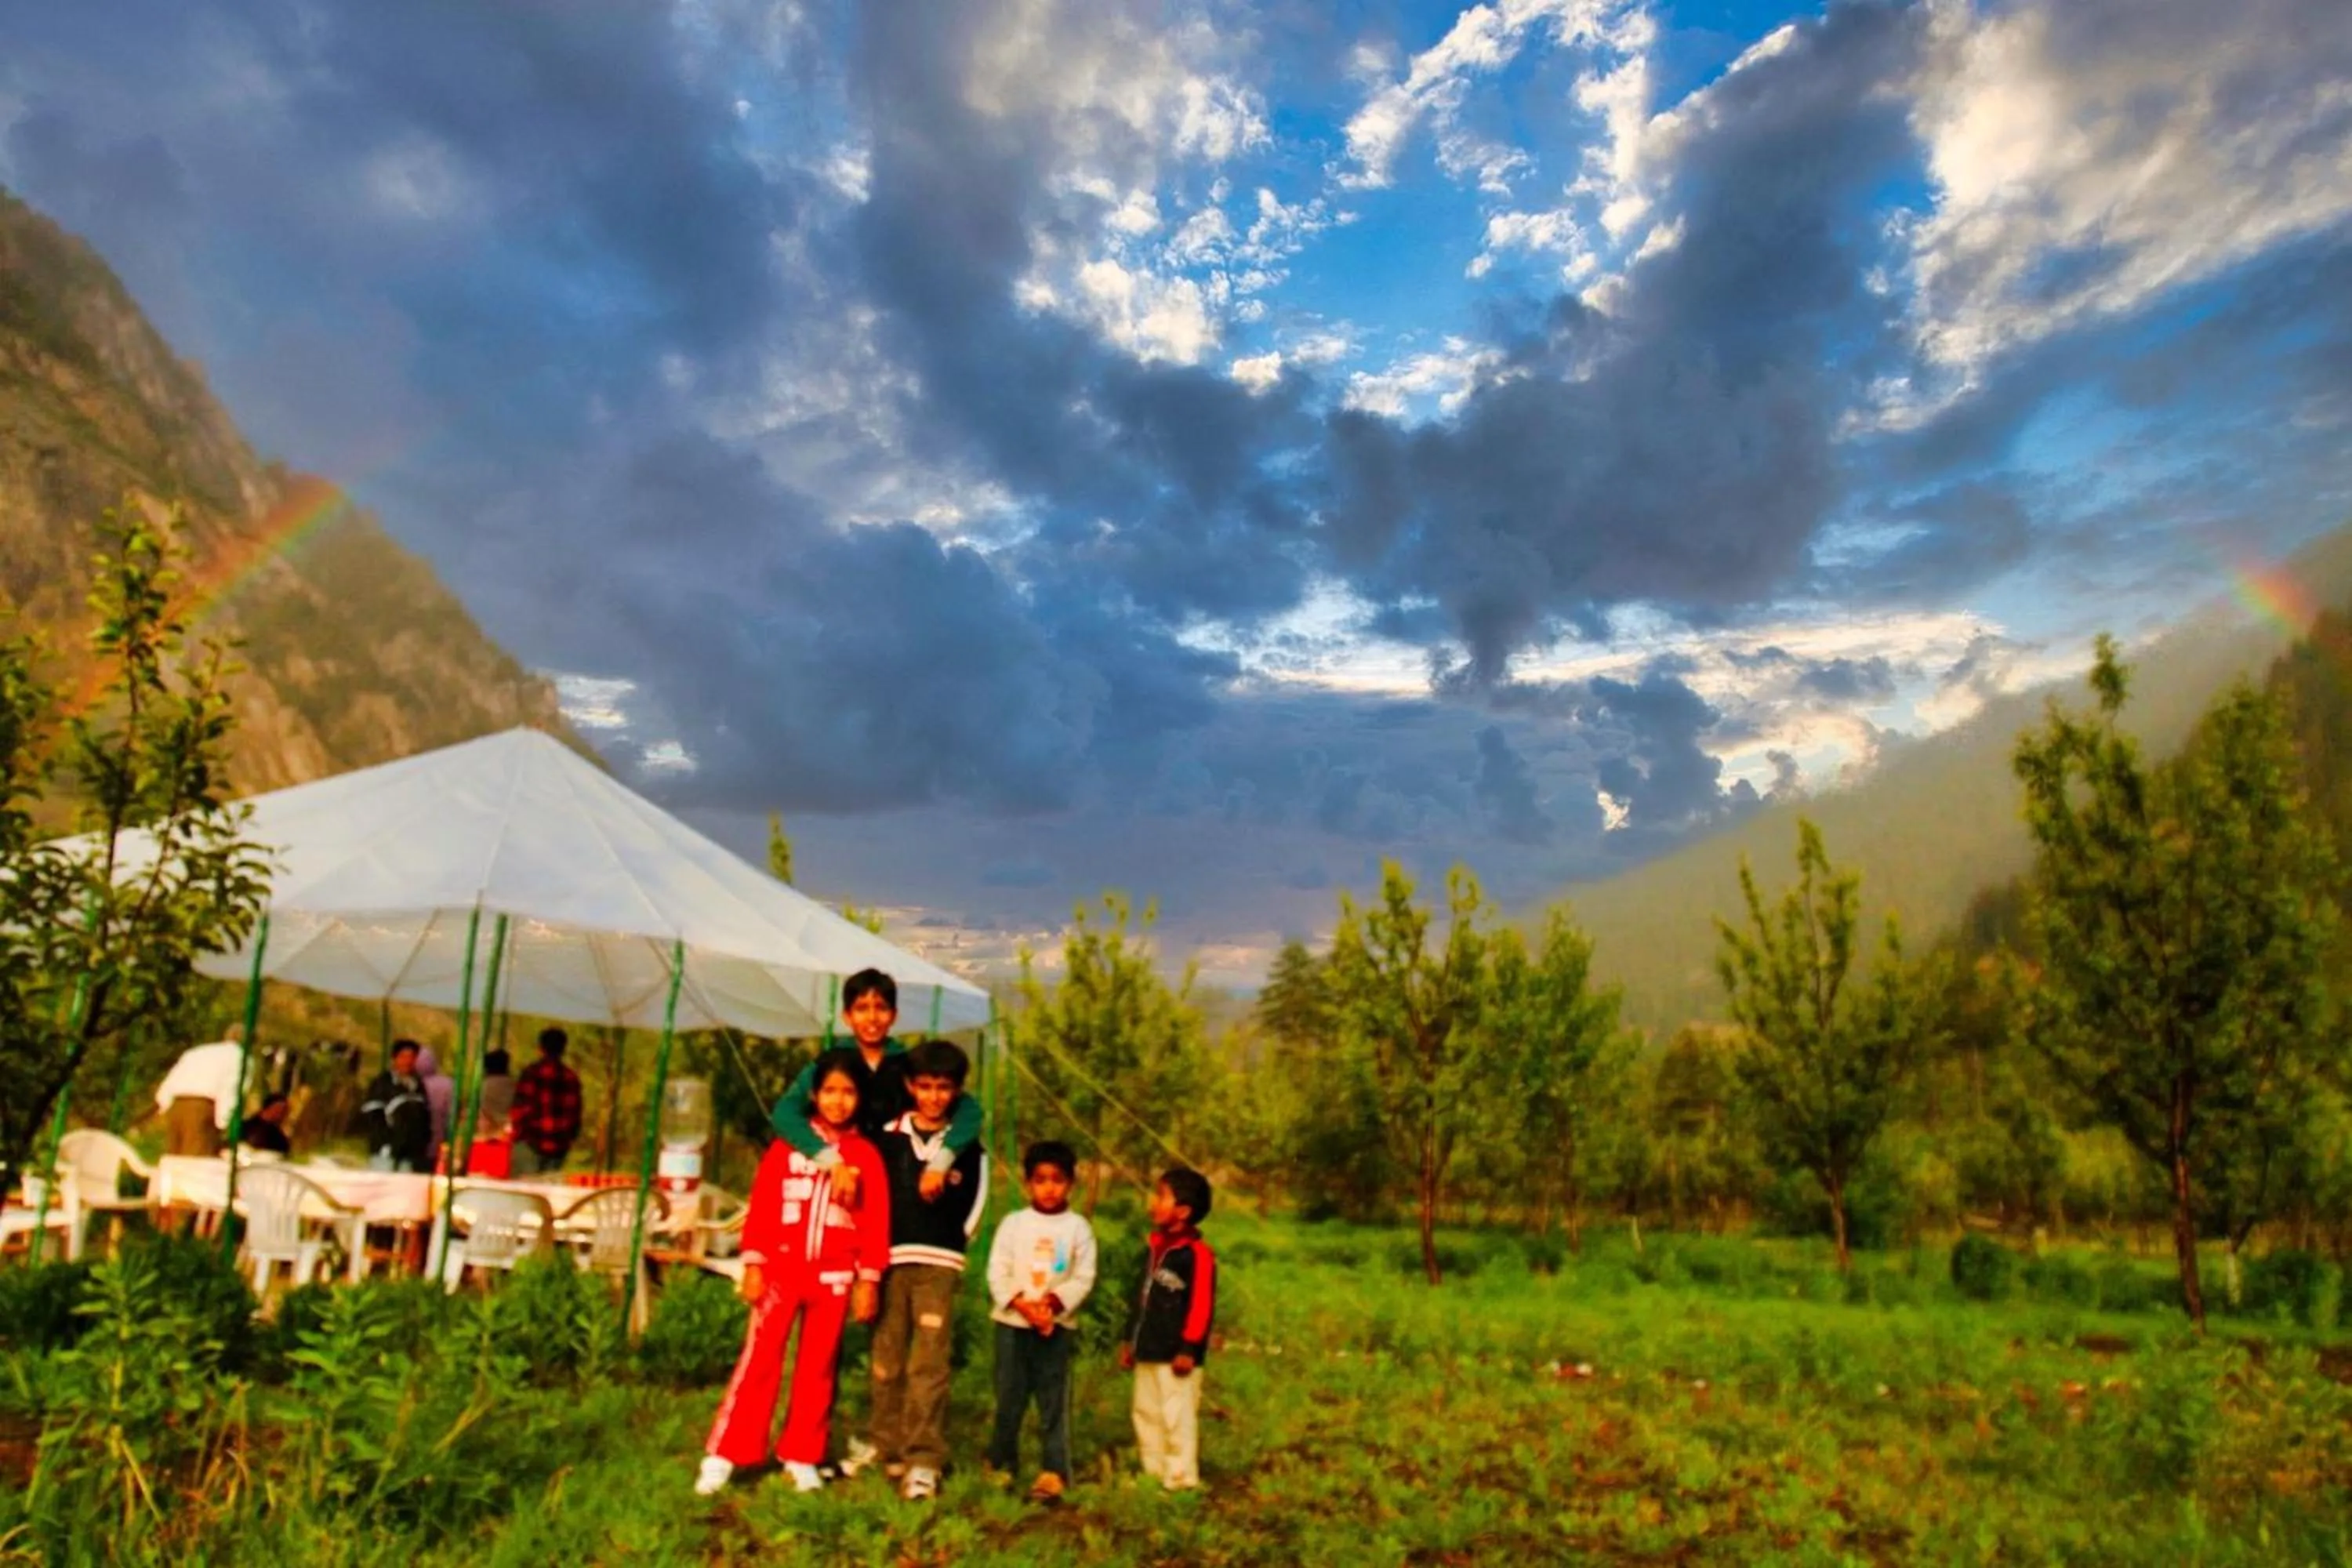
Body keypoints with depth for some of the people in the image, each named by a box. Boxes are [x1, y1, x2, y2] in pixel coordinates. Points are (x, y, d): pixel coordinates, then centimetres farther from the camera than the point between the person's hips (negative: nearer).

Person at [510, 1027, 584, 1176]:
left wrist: (517, 1133, 3)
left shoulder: (532, 1073, -6)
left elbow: (522, 1107, -9)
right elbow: (574, 1112, 7)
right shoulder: (571, 1077, 6)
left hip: (532, 1141, -4)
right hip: (559, 1147, 4)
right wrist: (569, 1138, 17)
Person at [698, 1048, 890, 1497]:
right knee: (759, 1361, 0)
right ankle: (722, 1457, 6)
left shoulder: (866, 1155, 1)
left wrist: (867, 1281, -2)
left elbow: (875, 1223, 1)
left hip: (833, 1277, 1)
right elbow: (761, 1207, -1)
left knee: (817, 1368, 8)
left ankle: (801, 1458, 18)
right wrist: (753, 1265, -6)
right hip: (781, 1270, -1)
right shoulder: (787, 1146, 1)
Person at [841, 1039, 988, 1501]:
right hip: (889, 1259, 2)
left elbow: (974, 1203, 10)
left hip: (938, 1264, -1)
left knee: (929, 1364, -5)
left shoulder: (966, 1145, 5)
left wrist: (949, 1246, 8)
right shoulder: (888, 1137, 6)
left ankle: (924, 1460, -2)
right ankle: (882, 1443, 25)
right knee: (886, 1359, 10)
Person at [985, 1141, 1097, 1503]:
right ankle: (1001, 1463, 23)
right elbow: (997, 1272, -3)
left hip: (1057, 1324, -1)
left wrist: (1054, 1302, -17)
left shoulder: (1078, 1228, 0)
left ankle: (1054, 1470, 5)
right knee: (1009, 1396, 9)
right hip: (1012, 1322, 1)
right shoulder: (1013, 1222, 1)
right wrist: (1020, 1303, -16)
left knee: (1054, 1399, 0)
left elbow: (1083, 1279, -3)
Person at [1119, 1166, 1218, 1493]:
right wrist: (1129, 1339, 19)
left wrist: (1189, 1348, -18)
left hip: (1175, 1355, -9)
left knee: (1177, 1418, -2)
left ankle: (1180, 1479, 9)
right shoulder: (1156, 1246, 11)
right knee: (1146, 1413, 16)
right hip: (1148, 1352, 9)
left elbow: (1202, 1306, -18)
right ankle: (1153, 1474, 29)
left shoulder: (1197, 1254, -16)